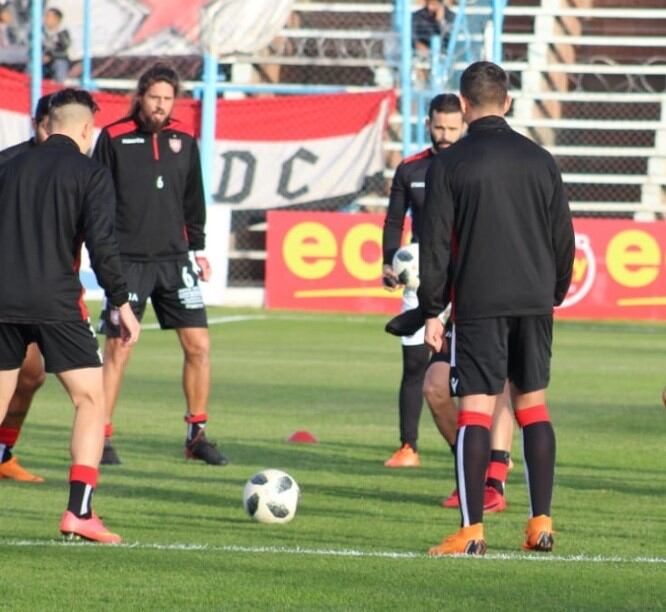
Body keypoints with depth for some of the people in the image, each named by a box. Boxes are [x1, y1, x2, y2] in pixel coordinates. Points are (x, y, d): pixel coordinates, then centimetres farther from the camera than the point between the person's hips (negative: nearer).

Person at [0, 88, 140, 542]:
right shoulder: (91, 174, -1)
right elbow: (102, 244, -10)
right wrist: (122, 304, -2)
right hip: (56, 303, -5)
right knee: (91, 400, 1)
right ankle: (79, 511, -11)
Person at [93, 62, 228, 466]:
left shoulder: (184, 140, 9)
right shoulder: (114, 138, -3)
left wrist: (198, 248, 11)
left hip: (174, 259, 4)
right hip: (129, 261, -4)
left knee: (199, 345, 0)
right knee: (118, 349, -4)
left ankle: (197, 435, 11)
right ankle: (102, 439, 3)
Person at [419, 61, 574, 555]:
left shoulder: (449, 165, -3)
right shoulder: (540, 161, 8)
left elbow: (435, 244, -4)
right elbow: (564, 238, 12)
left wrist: (432, 310, 0)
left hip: (479, 306, -4)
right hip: (535, 302, 4)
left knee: (475, 411, -6)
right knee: (534, 406, 12)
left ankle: (472, 528, -12)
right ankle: (541, 522, 9)